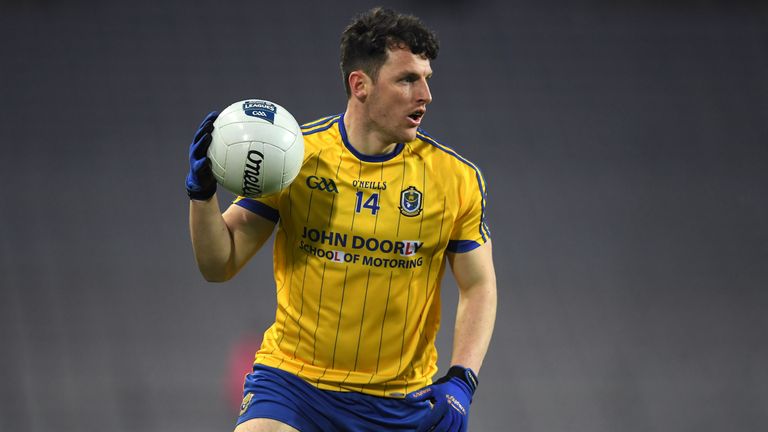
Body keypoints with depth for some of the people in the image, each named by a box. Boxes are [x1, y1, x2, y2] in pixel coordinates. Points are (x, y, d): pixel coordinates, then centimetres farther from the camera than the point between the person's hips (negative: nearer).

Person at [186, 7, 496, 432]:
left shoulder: (456, 178, -3)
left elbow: (479, 286, 3)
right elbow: (220, 265, -1)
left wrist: (460, 382, -10)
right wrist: (203, 195, -19)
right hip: (291, 378, -1)